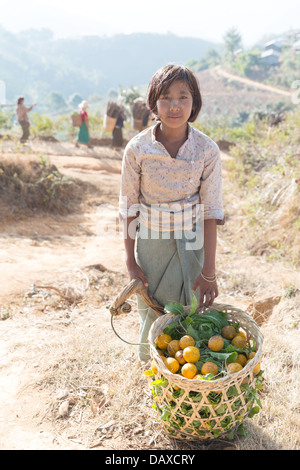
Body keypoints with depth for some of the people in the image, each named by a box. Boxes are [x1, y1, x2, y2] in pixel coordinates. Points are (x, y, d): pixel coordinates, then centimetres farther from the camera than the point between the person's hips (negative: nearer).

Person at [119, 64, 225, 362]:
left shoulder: (207, 150, -11)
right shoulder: (137, 148, -11)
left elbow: (211, 212, -9)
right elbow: (128, 207, -4)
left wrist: (209, 272, -10)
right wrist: (130, 262, -2)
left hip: (191, 244, 0)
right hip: (150, 244, 0)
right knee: (150, 320, 13)